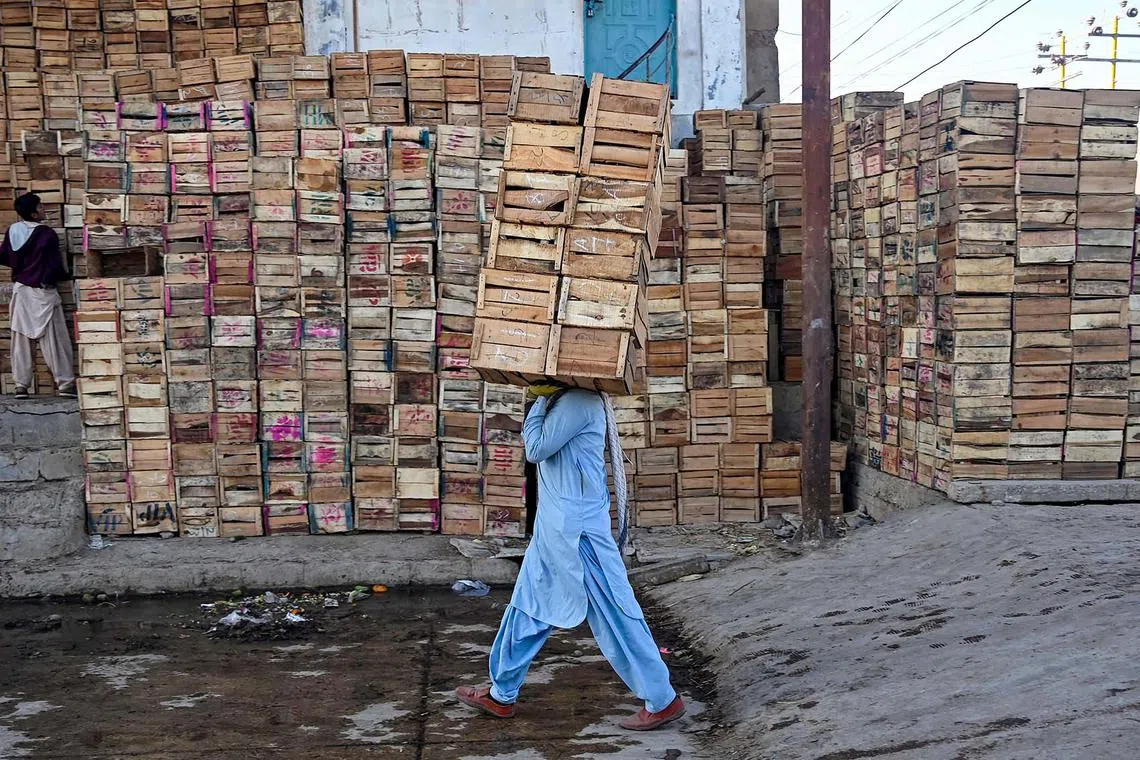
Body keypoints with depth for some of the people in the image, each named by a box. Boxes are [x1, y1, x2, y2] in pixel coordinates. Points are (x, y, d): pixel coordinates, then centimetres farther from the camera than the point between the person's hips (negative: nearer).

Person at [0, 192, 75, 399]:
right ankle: (65, 383, 0)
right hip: (42, 291, -5)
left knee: (21, 338, 8)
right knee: (54, 339, -1)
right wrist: (65, 276, 5)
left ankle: (21, 385, 8)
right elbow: (55, 266, -15)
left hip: (20, 289, 5)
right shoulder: (46, 234, -14)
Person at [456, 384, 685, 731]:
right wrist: (542, 398, 4)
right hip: (553, 527, 10)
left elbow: (536, 448, -16)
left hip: (576, 528, -10)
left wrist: (540, 401, -9)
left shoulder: (579, 401, -18)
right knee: (527, 608, 16)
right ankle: (501, 695, 28)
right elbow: (539, 447, 11)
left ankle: (663, 700, 8)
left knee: (613, 614, -2)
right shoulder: (562, 400, 12)